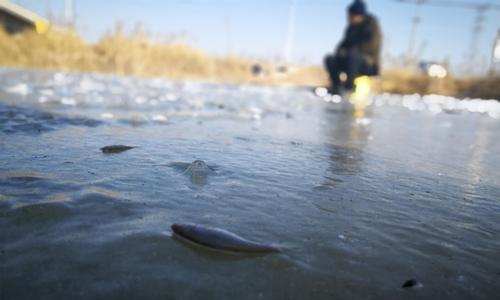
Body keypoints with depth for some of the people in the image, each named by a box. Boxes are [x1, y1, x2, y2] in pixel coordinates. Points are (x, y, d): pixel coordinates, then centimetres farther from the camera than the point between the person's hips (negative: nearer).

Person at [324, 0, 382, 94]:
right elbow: (345, 43, 15)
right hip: (352, 62, 7)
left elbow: (371, 47, -20)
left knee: (352, 54, -37)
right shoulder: (352, 28, 9)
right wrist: (340, 50, -10)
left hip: (369, 64, -7)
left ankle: (349, 86, -31)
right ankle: (336, 87, -20)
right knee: (329, 59, -10)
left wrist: (348, 50, -22)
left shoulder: (372, 26, -9)